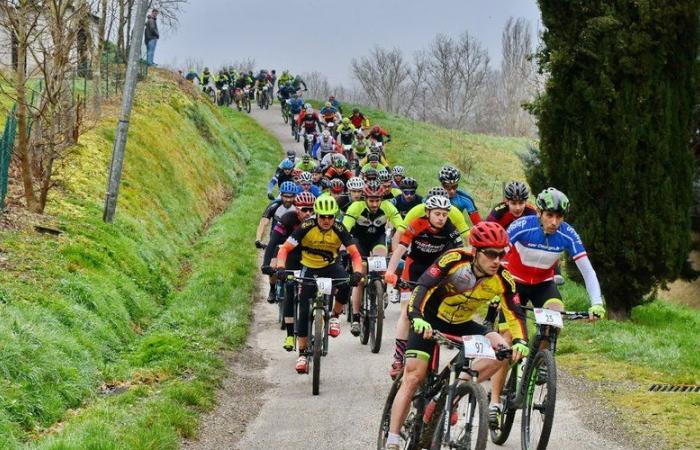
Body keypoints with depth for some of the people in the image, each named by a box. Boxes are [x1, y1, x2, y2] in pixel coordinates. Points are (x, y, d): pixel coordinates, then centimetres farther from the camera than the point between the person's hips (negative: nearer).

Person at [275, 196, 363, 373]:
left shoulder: (339, 229, -20)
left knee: (345, 285, -33)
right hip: (310, 268, 0)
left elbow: (354, 253, -22)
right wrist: (280, 267, -40)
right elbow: (285, 248, -23)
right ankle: (302, 354, 5)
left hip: (331, 266, 0)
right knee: (304, 311, -6)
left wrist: (357, 272, -41)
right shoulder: (306, 227, -23)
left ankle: (334, 316, -4)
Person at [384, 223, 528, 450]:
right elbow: (422, 287, -36)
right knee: (413, 377, -11)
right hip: (430, 320, -4)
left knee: (503, 349, -19)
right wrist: (417, 318, -52)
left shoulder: (502, 279, -19)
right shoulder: (455, 259, -29)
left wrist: (520, 341, -34)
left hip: (461, 325, 4)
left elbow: (515, 313, -15)